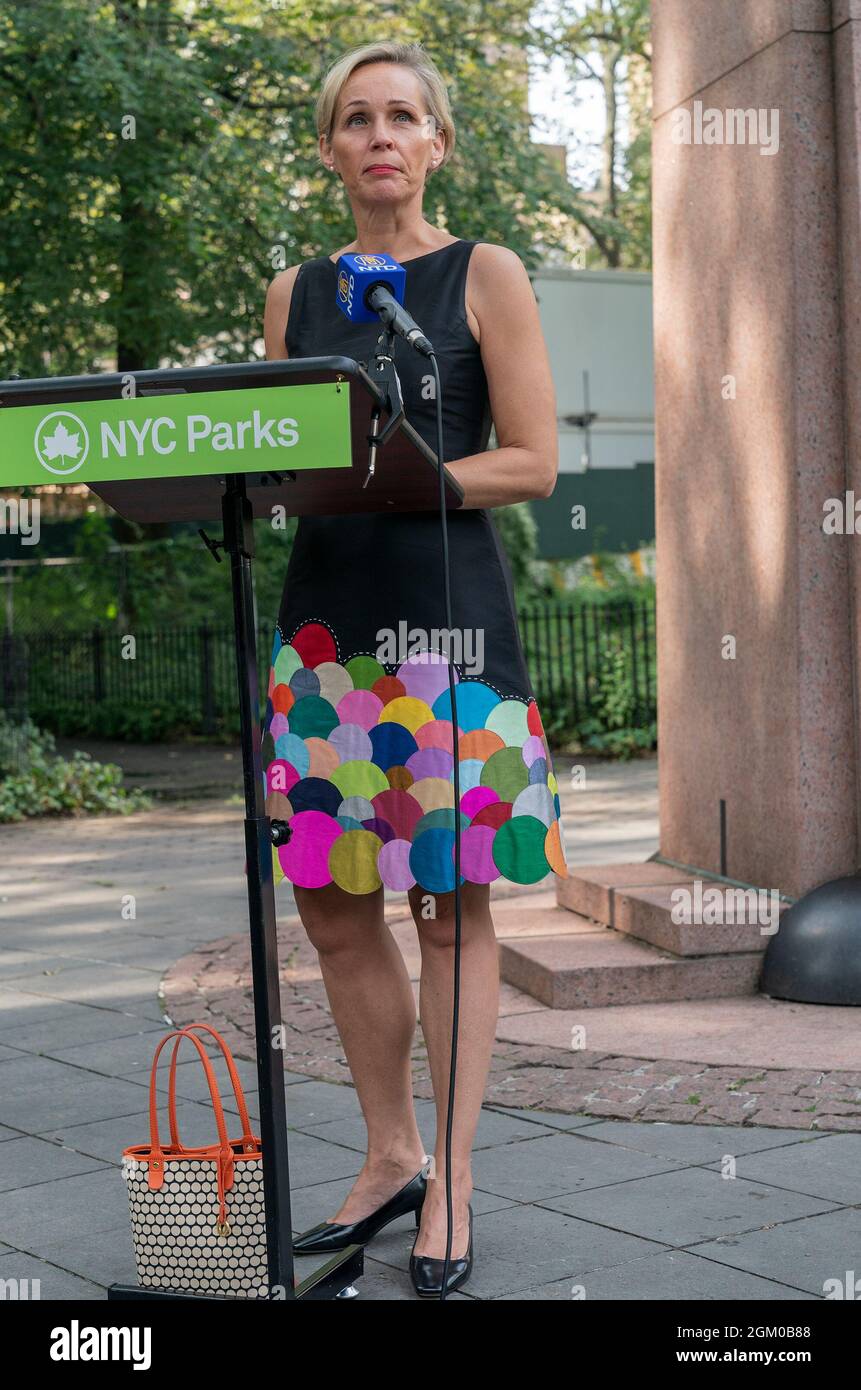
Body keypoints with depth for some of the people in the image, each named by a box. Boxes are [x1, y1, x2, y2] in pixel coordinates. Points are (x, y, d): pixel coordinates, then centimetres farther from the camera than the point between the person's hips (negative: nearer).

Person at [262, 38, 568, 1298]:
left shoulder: (486, 276, 2)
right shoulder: (294, 295, 14)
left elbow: (531, 463, -5)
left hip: (447, 610, -4)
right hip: (323, 614, 4)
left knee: (452, 904, -1)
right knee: (331, 898, 5)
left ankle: (453, 1184, 10)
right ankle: (392, 1156, 21)